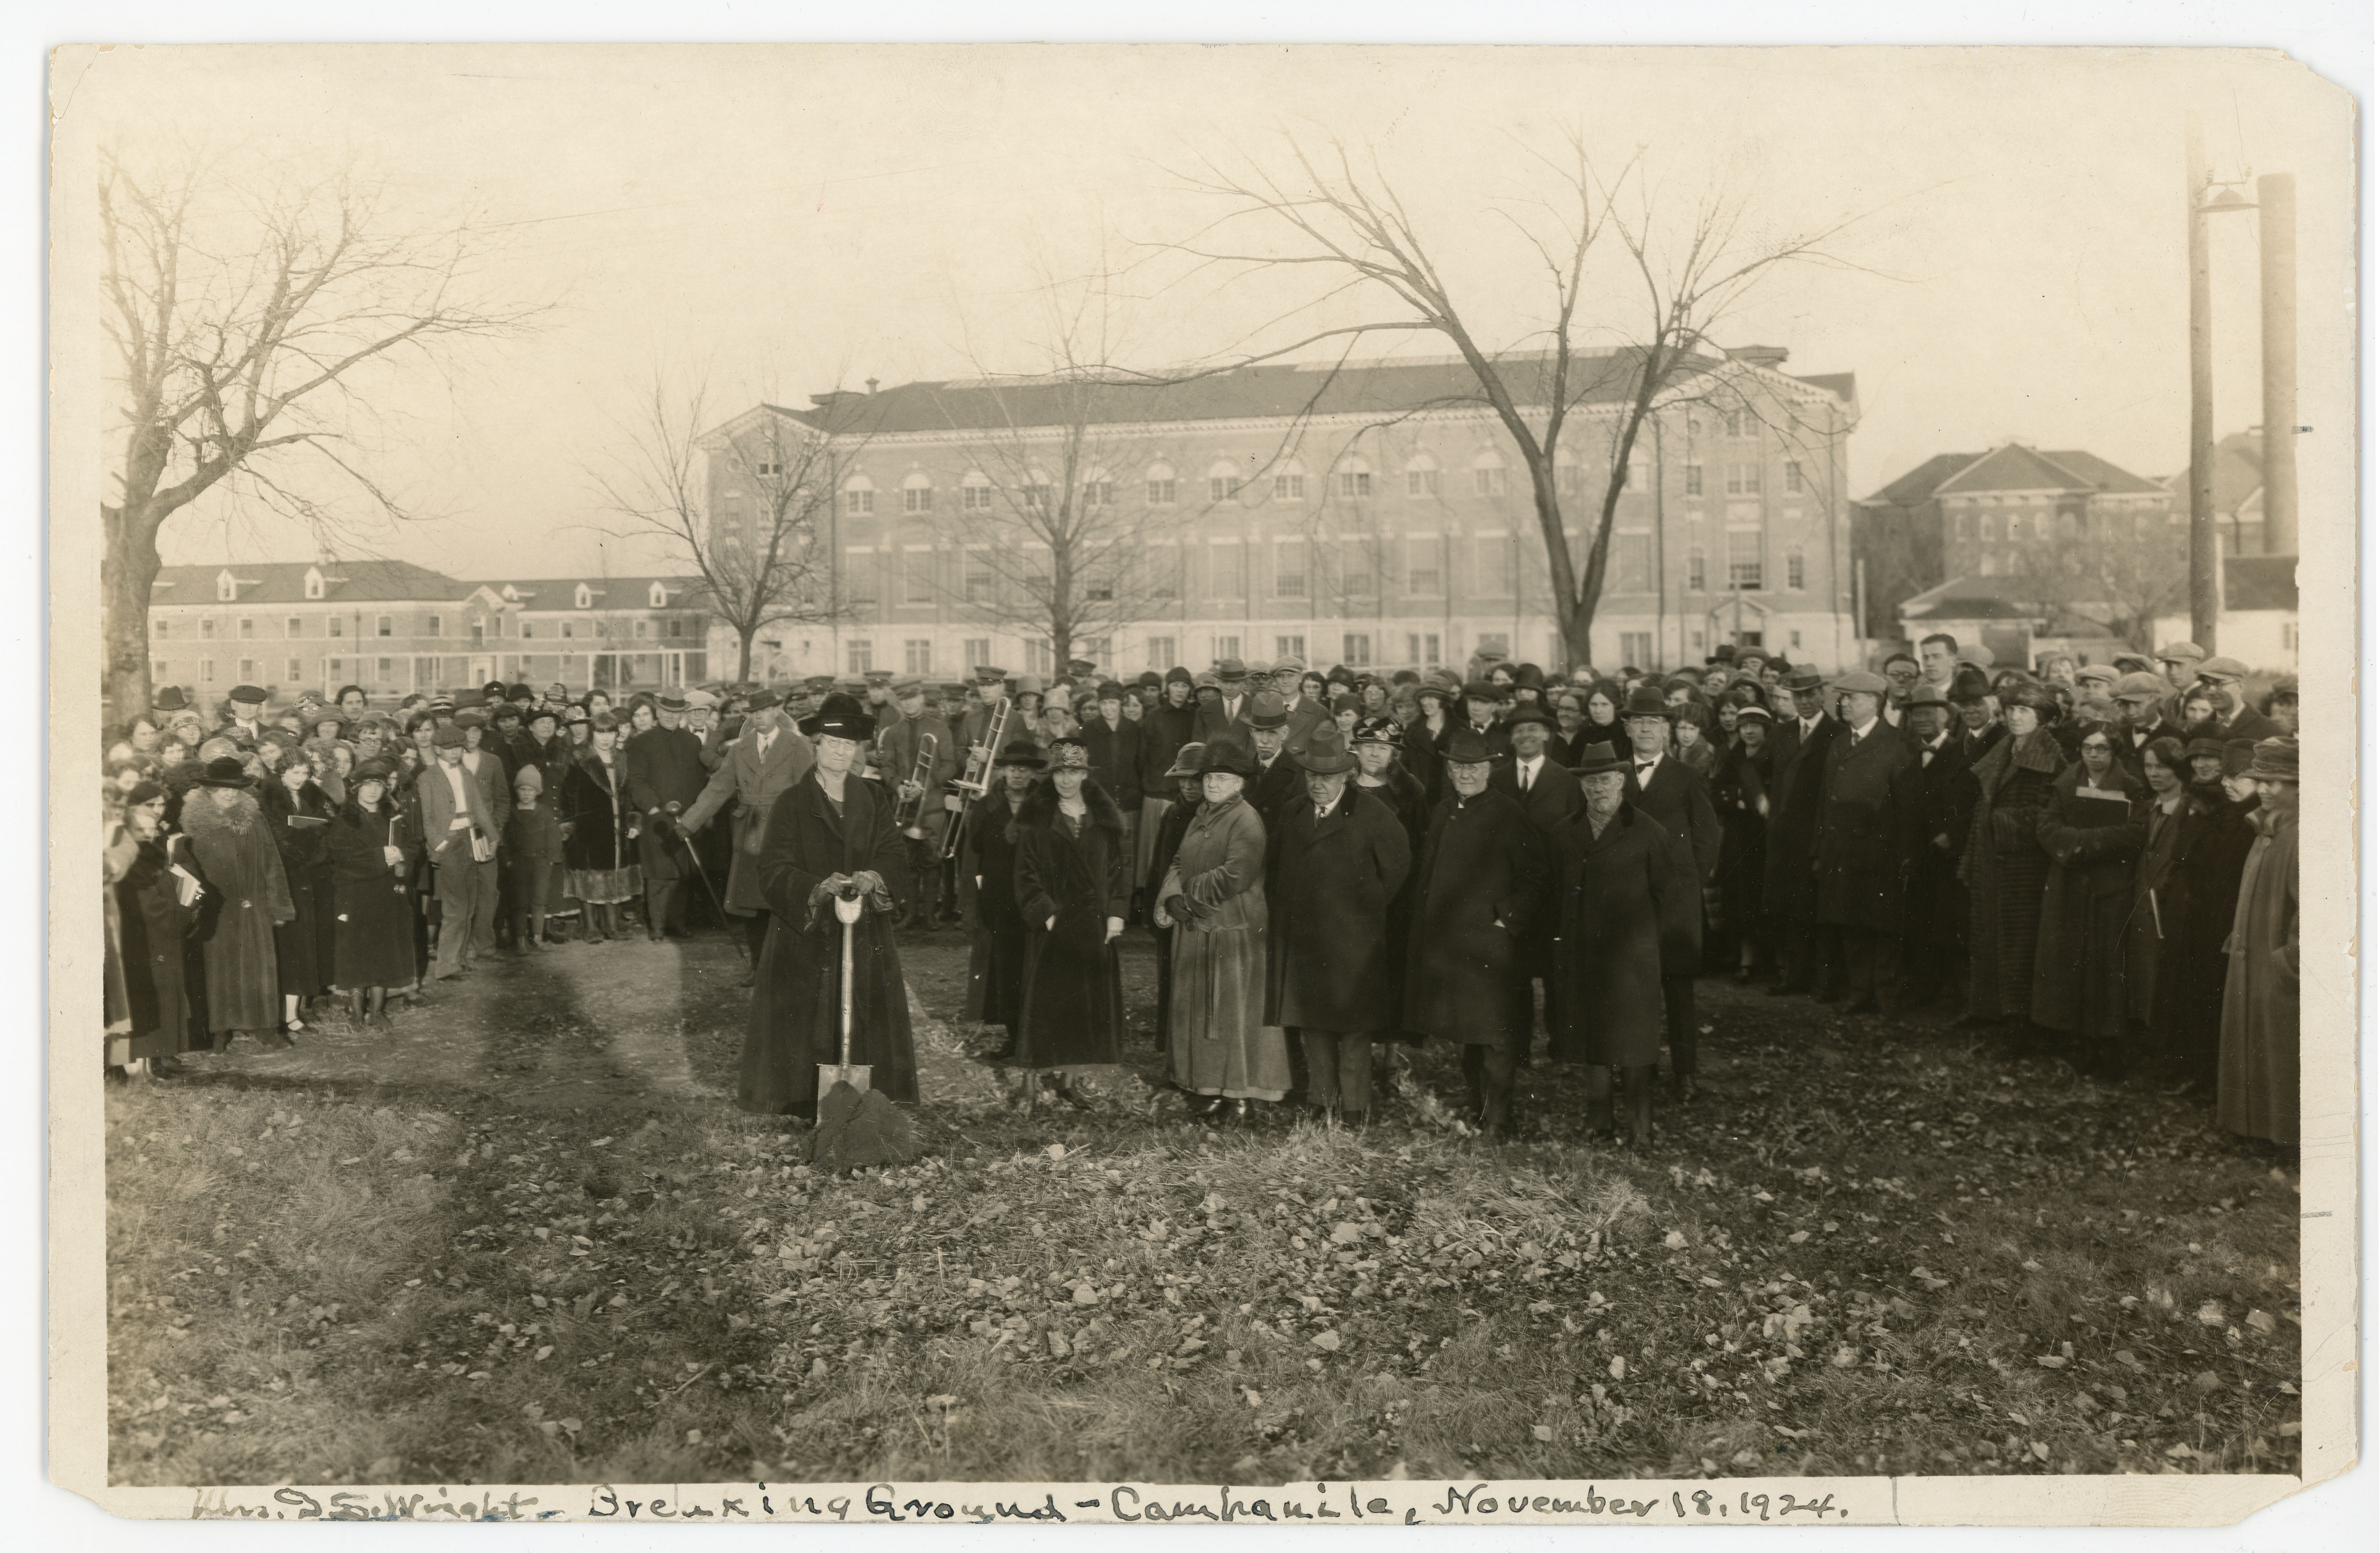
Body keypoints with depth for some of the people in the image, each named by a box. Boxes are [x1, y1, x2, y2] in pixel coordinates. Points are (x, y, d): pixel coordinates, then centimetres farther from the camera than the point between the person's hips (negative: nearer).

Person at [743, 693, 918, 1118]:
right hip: (805, 937, -3)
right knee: (803, 1028, -1)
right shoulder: (790, 804, -4)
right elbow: (774, 872, -12)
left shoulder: (875, 801, 9)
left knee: (866, 1023, 5)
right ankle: (803, 1108, 10)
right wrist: (819, 888, -29)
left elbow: (893, 853, 1)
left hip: (865, 938, 3)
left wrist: (872, 878, -21)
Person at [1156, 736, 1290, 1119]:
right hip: (1196, 931, 9)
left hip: (1234, 933, -8)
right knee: (1198, 1012, 12)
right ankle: (1212, 1090, 22)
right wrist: (1174, 897, -7)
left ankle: (1240, 1094, 8)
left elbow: (1235, 875, -22)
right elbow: (1179, 864, 12)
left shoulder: (1247, 822, -14)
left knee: (1235, 1012, -1)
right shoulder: (1201, 818, 13)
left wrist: (1191, 896, -13)